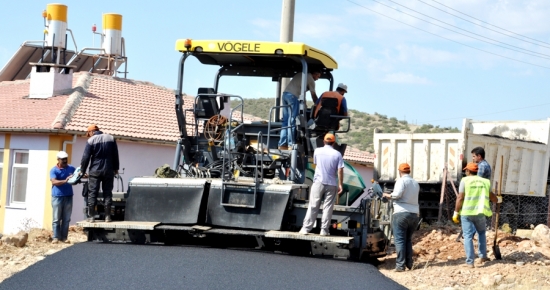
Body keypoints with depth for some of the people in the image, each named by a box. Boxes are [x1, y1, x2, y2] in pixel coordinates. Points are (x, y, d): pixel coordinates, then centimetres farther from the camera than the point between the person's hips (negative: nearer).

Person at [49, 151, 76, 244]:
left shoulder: (71, 168, 8)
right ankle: (56, 237, 3)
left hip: (68, 196, 4)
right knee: (57, 219, -1)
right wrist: (65, 181, -36)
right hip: (57, 197, -4)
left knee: (66, 219, 6)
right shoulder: (54, 170, -6)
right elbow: (54, 182, -20)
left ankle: (64, 237, 11)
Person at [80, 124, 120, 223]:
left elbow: (86, 157, -5)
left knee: (92, 193, 2)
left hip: (95, 171, -3)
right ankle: (107, 216, 3)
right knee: (107, 193, 6)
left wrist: (82, 171, 4)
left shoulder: (91, 140, -6)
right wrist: (116, 168, 18)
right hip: (108, 171, 3)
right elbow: (115, 155, 10)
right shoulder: (111, 138, 5)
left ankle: (91, 216, -1)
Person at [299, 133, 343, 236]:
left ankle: (306, 228, -1)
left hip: (318, 182, 1)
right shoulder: (337, 154, -2)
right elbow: (340, 171, -5)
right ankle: (324, 230, 2)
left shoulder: (317, 151, 1)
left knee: (313, 206, 2)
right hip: (331, 184, 0)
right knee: (327, 207, 4)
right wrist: (340, 185, 0)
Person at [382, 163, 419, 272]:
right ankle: (409, 264, 14)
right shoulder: (415, 183, 17)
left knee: (399, 240, -5)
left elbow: (397, 194, -20)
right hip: (414, 214, 7)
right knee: (408, 240, 17)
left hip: (401, 213, -7)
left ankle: (400, 265, -9)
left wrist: (387, 195, -2)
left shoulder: (401, 181, -6)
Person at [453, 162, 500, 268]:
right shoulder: (485, 181, 7)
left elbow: (460, 198, -8)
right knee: (481, 233, 25)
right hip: (480, 212, 3)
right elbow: (491, 197, 15)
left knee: (468, 236, 1)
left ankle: (470, 262, -3)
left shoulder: (465, 180, -3)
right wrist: (499, 199, 37)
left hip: (467, 212, -3)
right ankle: (482, 256, 24)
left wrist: (456, 212, -2)